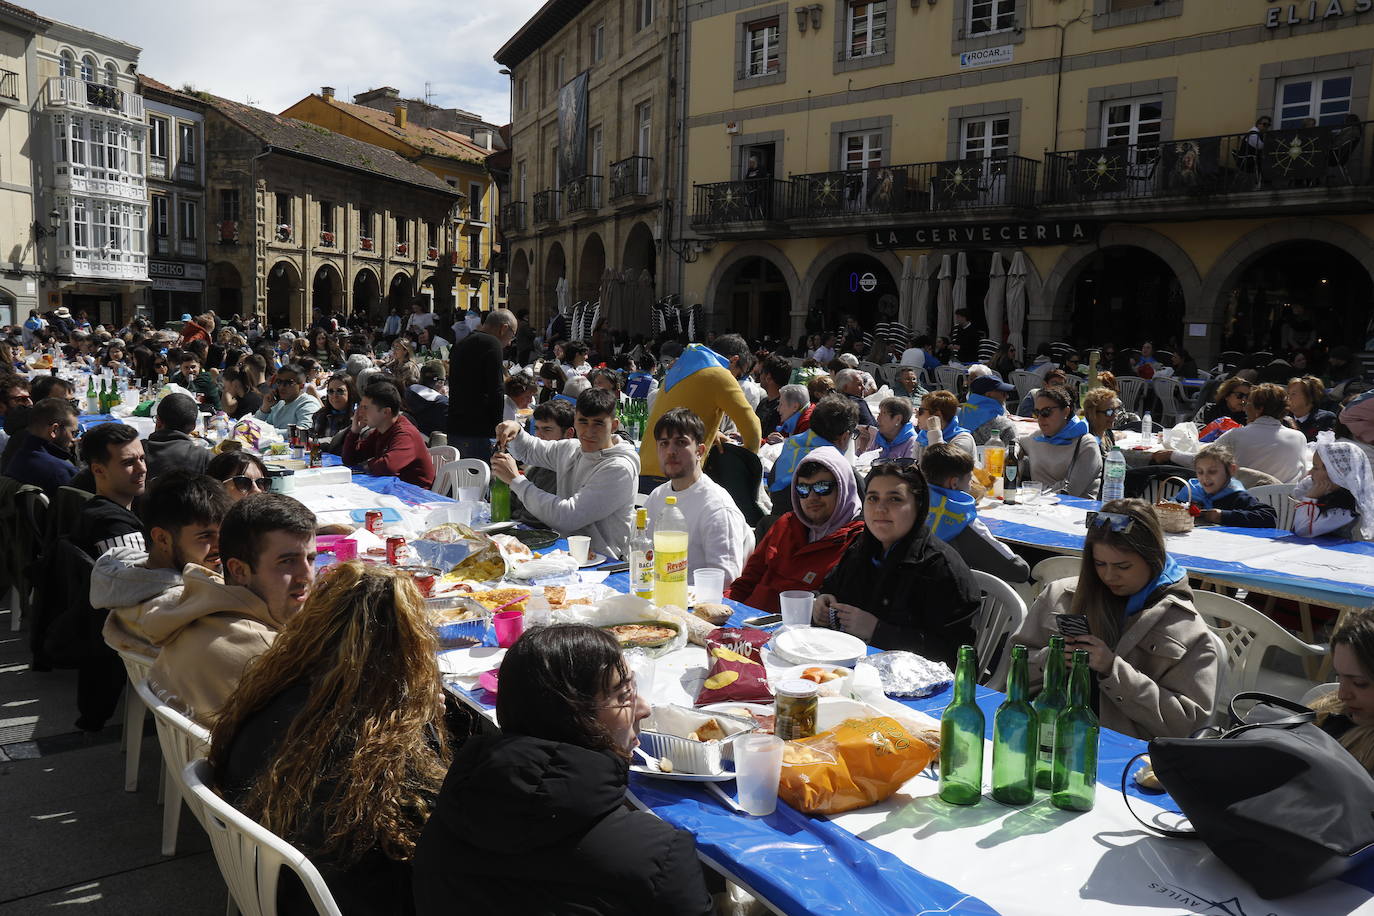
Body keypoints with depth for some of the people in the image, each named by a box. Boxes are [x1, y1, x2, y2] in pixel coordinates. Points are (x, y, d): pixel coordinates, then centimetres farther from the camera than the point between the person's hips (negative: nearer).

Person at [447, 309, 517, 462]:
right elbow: (496, 392, -15)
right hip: (478, 431, -9)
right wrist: (499, 431, -10)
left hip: (454, 429, 9)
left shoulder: (460, 345, 19)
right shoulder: (491, 344, -8)